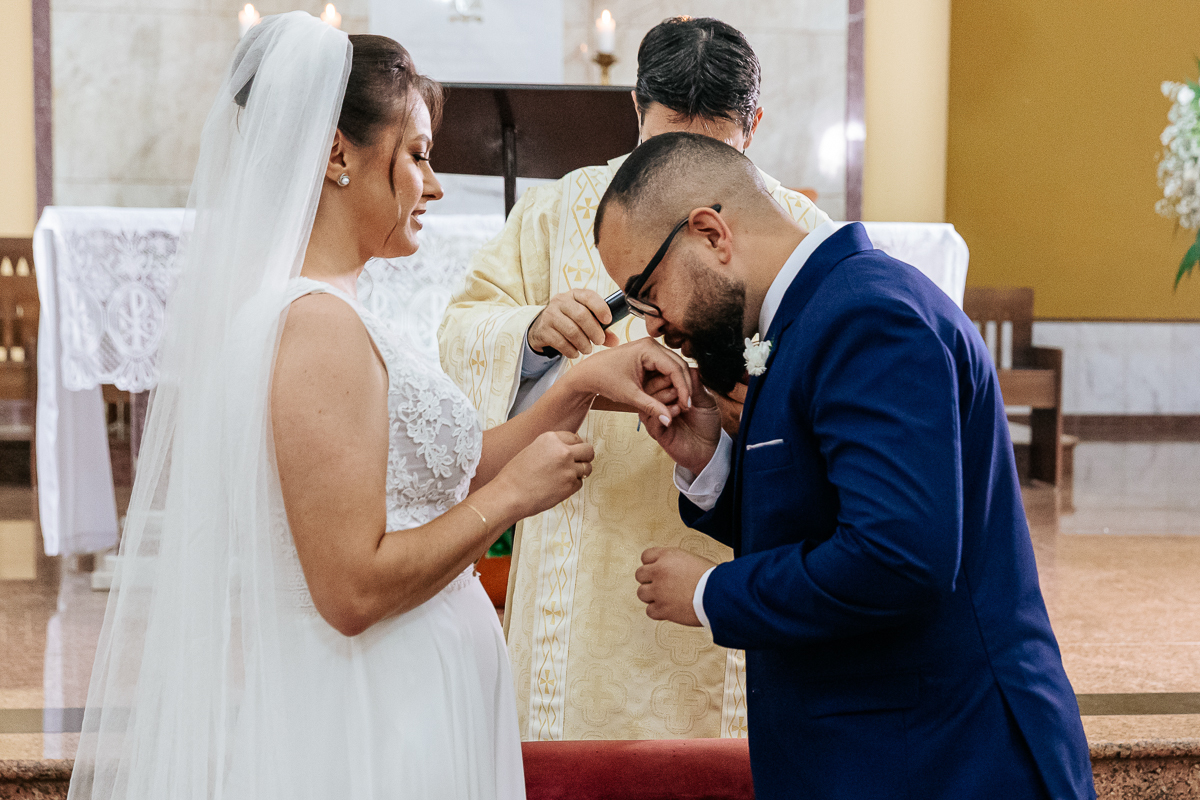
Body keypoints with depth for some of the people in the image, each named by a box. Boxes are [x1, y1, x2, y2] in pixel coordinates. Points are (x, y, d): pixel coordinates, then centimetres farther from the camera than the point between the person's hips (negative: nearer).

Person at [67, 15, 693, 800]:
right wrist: (514, 494, -14)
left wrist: (581, 387, 4)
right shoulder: (318, 324, -21)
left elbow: (448, 473, 11)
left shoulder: (294, 307, 9)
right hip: (372, 732, -9)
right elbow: (354, 589, -24)